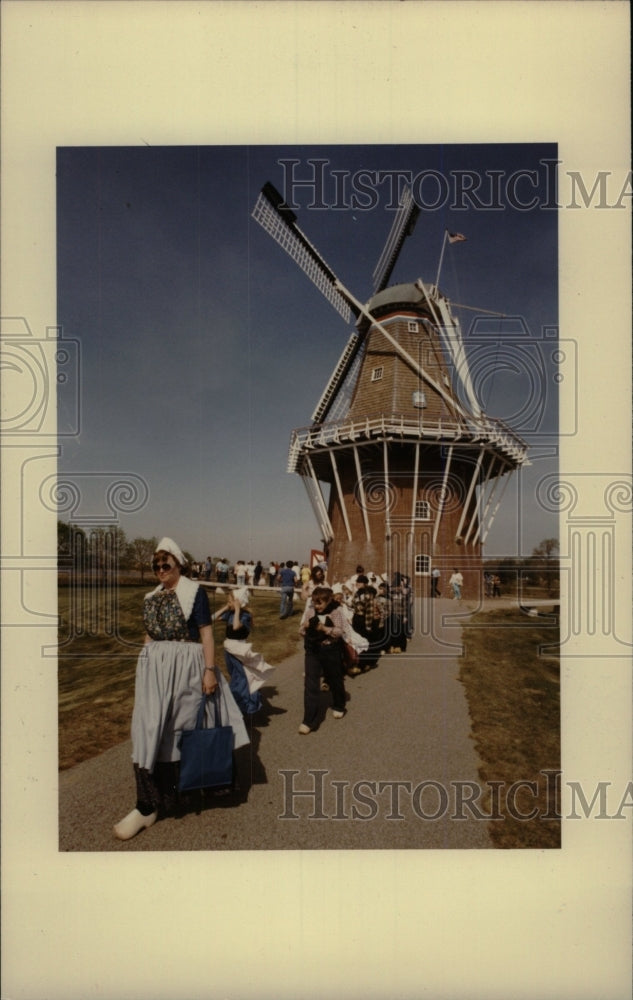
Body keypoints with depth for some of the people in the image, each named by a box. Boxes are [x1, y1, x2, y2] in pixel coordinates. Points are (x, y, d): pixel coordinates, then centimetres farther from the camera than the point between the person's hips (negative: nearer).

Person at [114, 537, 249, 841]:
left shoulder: (194, 592, -4)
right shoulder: (151, 598, 13)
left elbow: (206, 633, -7)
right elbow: (149, 636, 17)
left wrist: (210, 670, -14)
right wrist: (142, 670, 15)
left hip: (185, 668, -5)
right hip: (154, 669, 5)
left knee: (173, 730, 1)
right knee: (149, 730, 0)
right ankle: (148, 802, 9)